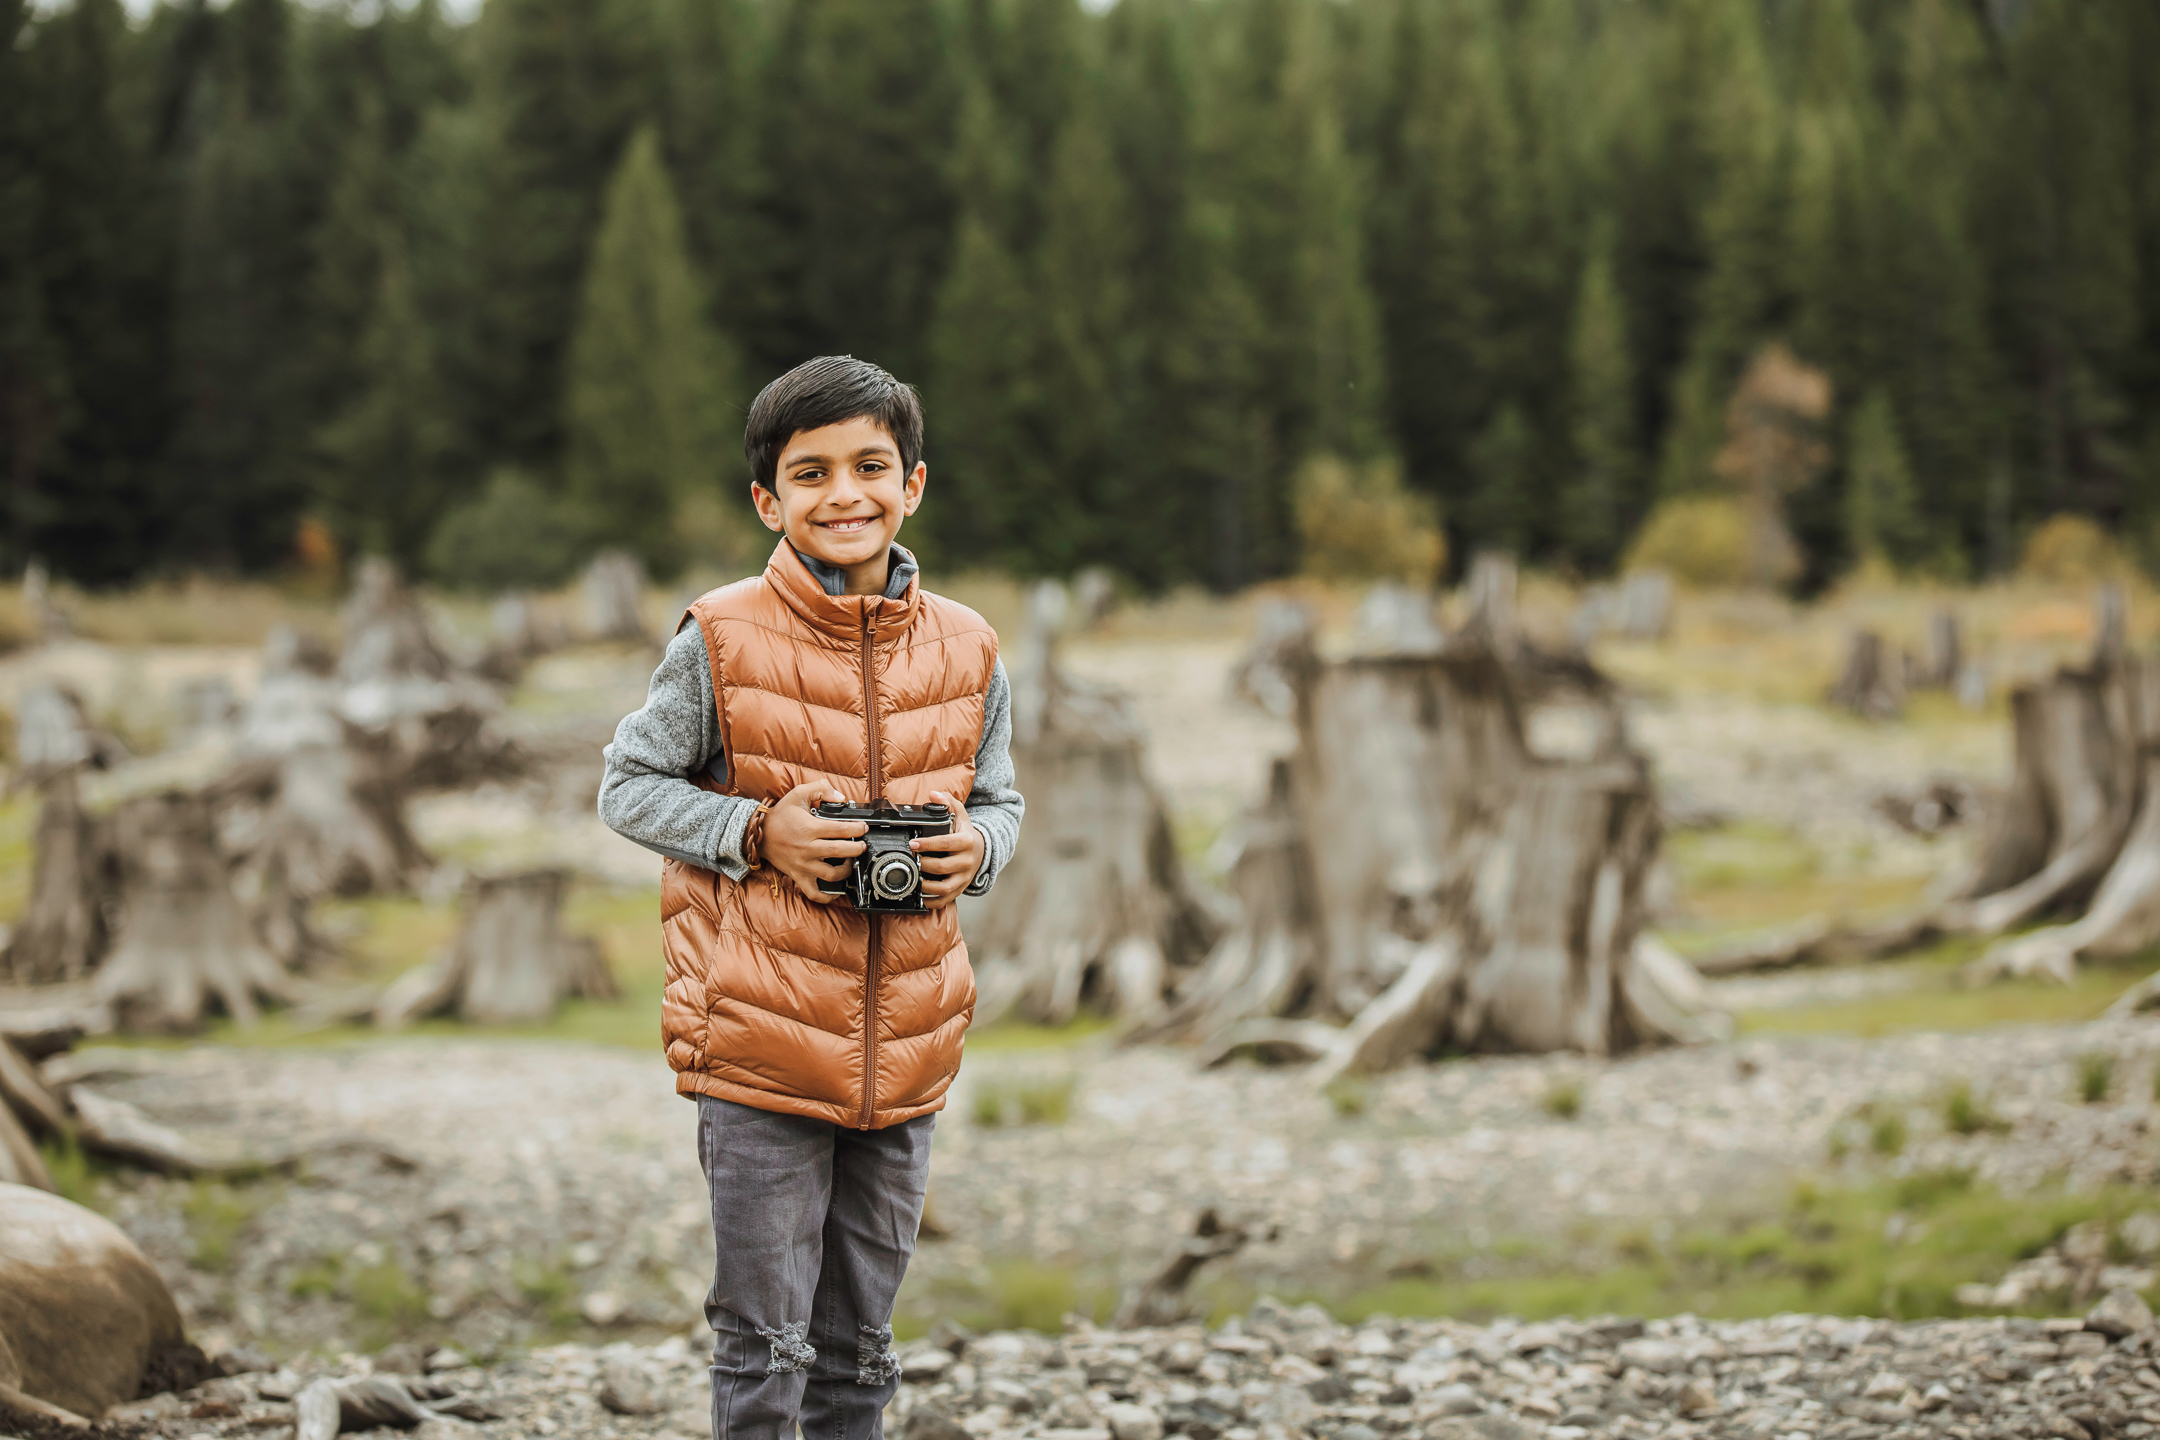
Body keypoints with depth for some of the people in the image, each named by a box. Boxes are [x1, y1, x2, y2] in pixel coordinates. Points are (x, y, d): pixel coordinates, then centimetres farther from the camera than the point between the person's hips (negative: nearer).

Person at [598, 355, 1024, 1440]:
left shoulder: (965, 652, 3)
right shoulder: (724, 640, -8)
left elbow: (998, 800, 16)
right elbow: (628, 787, -1)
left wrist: (975, 850, -7)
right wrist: (756, 832, -15)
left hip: (905, 1054, 4)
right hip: (760, 1050, -4)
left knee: (859, 1341, 15)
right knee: (764, 1341, 2)